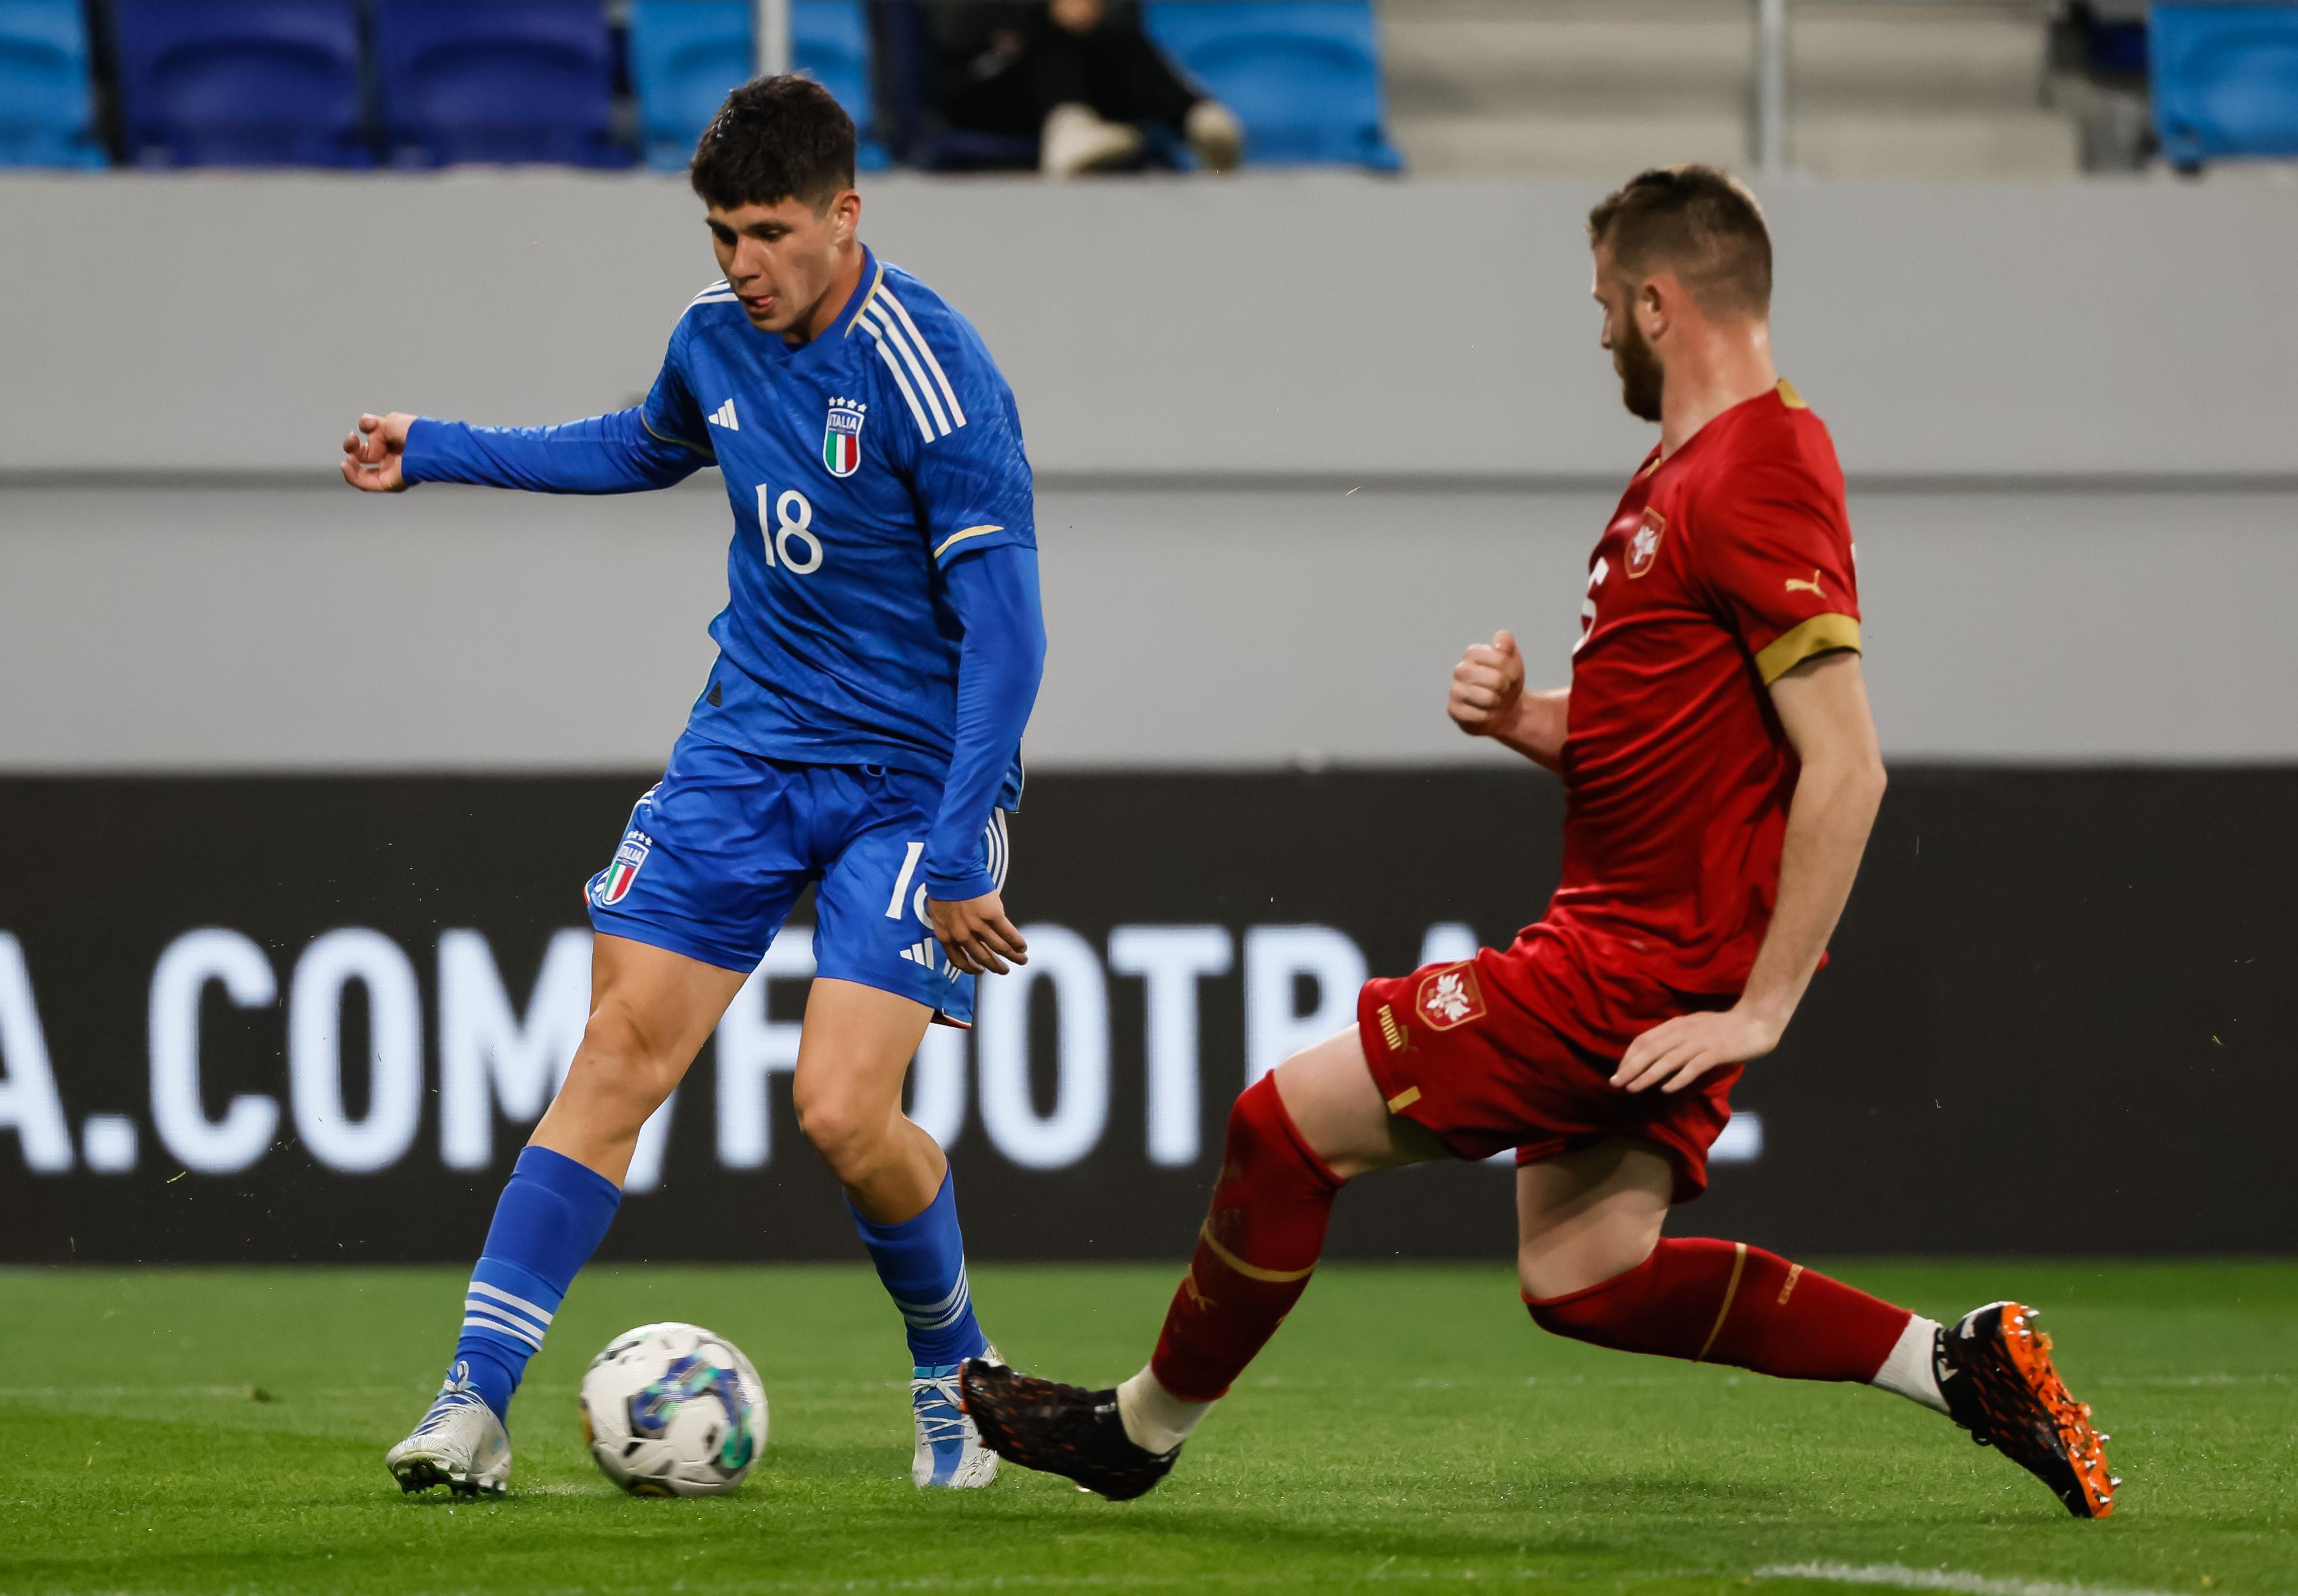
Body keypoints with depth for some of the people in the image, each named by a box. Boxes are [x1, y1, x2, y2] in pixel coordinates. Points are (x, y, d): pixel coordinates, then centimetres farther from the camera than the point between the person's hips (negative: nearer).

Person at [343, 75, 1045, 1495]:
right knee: (621, 1053, -5)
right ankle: (476, 1401, -6)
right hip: (750, 743, 6)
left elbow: (1004, 620, -20)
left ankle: (955, 1374, 14)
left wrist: (959, 854, -22)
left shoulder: (931, 376, -20)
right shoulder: (717, 337, 2)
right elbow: (649, 446, 27)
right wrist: (440, 454, 24)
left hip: (912, 778, -6)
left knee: (843, 1112, -15)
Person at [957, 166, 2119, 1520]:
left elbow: (1847, 767, -24)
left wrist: (1760, 1009, -23)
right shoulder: (1689, 470, 15)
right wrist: (1526, 721, 3)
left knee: (1288, 1123, -3)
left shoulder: (1756, 480, -19)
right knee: (1581, 1276, 9)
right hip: (1625, 945, 10)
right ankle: (1956, 1362, 9)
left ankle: (1142, 1429, 14)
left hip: (1646, 968, -10)